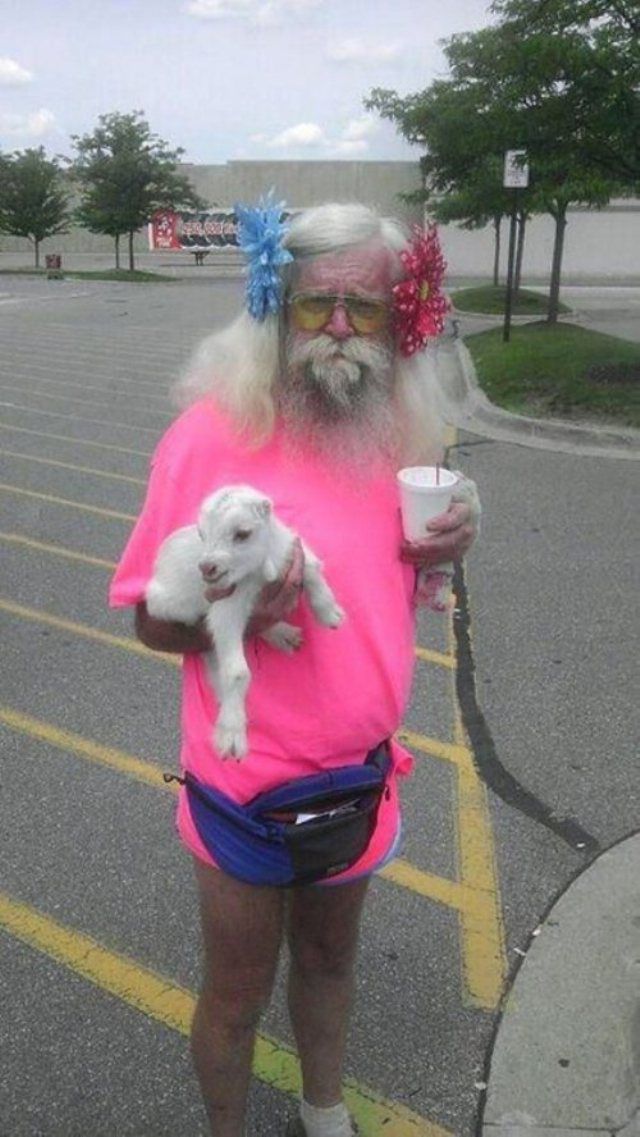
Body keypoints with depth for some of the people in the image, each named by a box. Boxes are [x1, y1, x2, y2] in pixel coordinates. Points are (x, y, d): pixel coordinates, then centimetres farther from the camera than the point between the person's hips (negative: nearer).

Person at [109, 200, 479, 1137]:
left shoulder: (402, 431, -3)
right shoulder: (213, 431, -19)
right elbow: (150, 618, -11)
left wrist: (447, 543, -11)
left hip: (362, 771, 5)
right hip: (250, 784, -5)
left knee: (330, 957, 28)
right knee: (238, 991, 17)